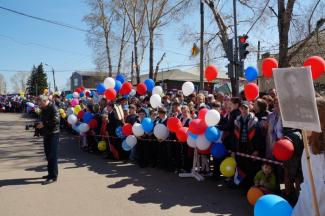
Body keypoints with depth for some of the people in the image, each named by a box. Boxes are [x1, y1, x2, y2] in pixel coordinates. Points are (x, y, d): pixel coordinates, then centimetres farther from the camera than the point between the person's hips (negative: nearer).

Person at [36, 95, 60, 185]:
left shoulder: (53, 107, -14)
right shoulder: (43, 109, 13)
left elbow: (56, 120, -24)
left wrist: (44, 124, -22)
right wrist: (40, 124, 1)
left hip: (53, 134, -9)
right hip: (46, 134, 9)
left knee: (52, 155, -7)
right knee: (48, 154, 15)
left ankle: (53, 176, -4)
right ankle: (51, 173, 26)